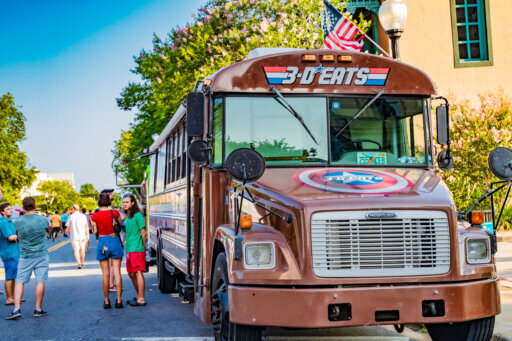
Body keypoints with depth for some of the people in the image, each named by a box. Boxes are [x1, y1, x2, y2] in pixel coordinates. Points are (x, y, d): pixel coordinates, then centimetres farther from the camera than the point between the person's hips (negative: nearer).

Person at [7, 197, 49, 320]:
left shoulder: (18, 222, -8)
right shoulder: (43, 220, -7)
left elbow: (17, 236, 7)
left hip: (25, 256, 0)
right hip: (41, 255, 0)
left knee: (20, 282, 7)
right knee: (40, 282, 5)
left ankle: (17, 309, 0)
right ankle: (38, 309, 10)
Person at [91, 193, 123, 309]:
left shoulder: (95, 216, -5)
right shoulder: (115, 213, -4)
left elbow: (94, 231, 2)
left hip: (102, 243, 0)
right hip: (115, 241, 0)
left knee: (105, 274, 7)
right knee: (117, 272, 4)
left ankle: (106, 301, 10)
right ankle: (119, 300, 4)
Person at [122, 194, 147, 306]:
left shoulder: (138, 215, -9)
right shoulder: (127, 217, 17)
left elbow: (143, 232, -10)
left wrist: (143, 246, -4)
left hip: (137, 249, -9)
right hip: (129, 250, 9)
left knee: (138, 273, -7)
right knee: (131, 274, 13)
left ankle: (141, 300, -4)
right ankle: (138, 296, 26)